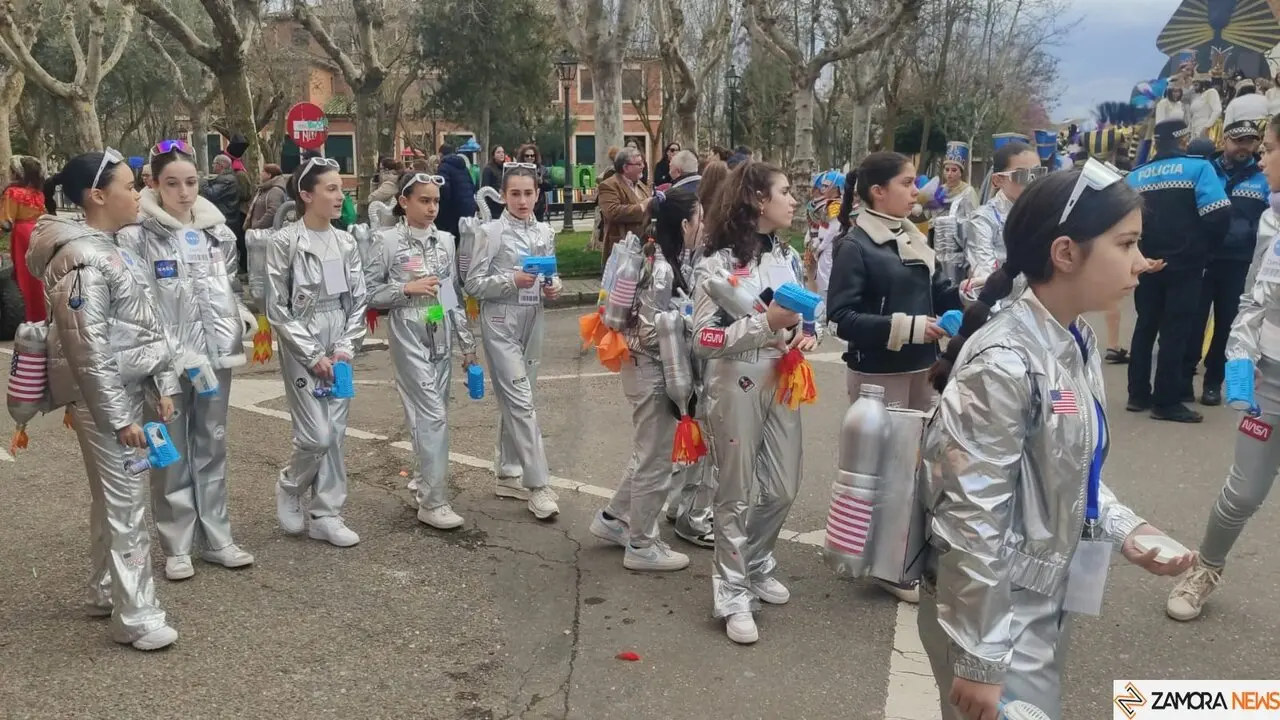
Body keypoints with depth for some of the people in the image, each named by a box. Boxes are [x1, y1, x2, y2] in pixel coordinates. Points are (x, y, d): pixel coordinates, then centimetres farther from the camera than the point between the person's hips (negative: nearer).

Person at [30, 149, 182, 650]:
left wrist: (162, 385, 12)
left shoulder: (108, 249, 11)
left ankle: (105, 592, 32)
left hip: (128, 390, 10)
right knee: (126, 505, -3)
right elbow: (89, 350, -22)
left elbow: (144, 325, 14)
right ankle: (136, 616, 6)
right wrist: (118, 418, -20)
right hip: (105, 399, -9)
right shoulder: (82, 261, -19)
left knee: (109, 499, 18)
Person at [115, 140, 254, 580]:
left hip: (215, 353, 5)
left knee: (212, 446, 12)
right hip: (167, 359, -5)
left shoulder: (218, 232, 9)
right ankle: (177, 546, 17)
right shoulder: (137, 236, -8)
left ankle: (216, 538, 22)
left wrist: (242, 328, 5)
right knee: (172, 453, 5)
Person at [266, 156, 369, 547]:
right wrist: (313, 355, -12)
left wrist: (344, 348, -4)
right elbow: (277, 309, -9)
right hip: (302, 350, -5)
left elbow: (358, 300, 8)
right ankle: (289, 488, 23)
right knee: (316, 437, -7)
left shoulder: (346, 242, 5)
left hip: (339, 350, 5)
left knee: (335, 434, 7)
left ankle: (325, 514, 18)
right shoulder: (285, 242, -9)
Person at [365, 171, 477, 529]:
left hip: (442, 336, 5)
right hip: (409, 337, -5)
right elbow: (368, 293, -4)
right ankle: (433, 501, -3)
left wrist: (467, 341, 11)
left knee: (436, 413, 10)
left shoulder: (446, 240, 9)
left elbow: (455, 294, 12)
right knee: (431, 415, -9)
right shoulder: (388, 240, -6)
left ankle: (428, 482, 27)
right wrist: (407, 288, -16)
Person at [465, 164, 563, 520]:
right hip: (501, 323, -6)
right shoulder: (491, 231, -6)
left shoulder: (545, 232, 9)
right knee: (521, 402, -9)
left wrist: (554, 287, -5)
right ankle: (538, 485, -6)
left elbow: (551, 274, 17)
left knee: (515, 401, 13)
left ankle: (508, 474, 25)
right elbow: (473, 284, -8)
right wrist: (512, 281, -21)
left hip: (533, 322, 6)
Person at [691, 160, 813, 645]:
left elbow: (802, 315, 19)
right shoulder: (717, 263, -14)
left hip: (782, 383, 7)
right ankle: (733, 596, 17)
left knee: (782, 489, 14)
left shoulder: (788, 256, 7)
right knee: (738, 494, 4)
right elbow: (704, 340, -17)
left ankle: (757, 566, 38)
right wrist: (765, 322, -25)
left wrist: (807, 333, -5)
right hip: (736, 387, -6)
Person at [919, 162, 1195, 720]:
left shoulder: (1078, 343, 1)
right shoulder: (1003, 363, -26)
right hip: (994, 606, -8)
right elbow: (975, 518, -24)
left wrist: (1123, 528, -2)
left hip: (1050, 595, 8)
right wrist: (980, 659, -19)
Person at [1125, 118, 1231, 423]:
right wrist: (1204, 248, 1)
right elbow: (1217, 215, -15)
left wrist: (1143, 254, 14)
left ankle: (1138, 395, 18)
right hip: (1185, 266, -4)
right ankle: (1166, 402, 2)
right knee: (1175, 332, 0)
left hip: (1148, 266, 4)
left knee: (1145, 328, 13)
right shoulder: (1198, 167, -7)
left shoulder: (1134, 176, 5)